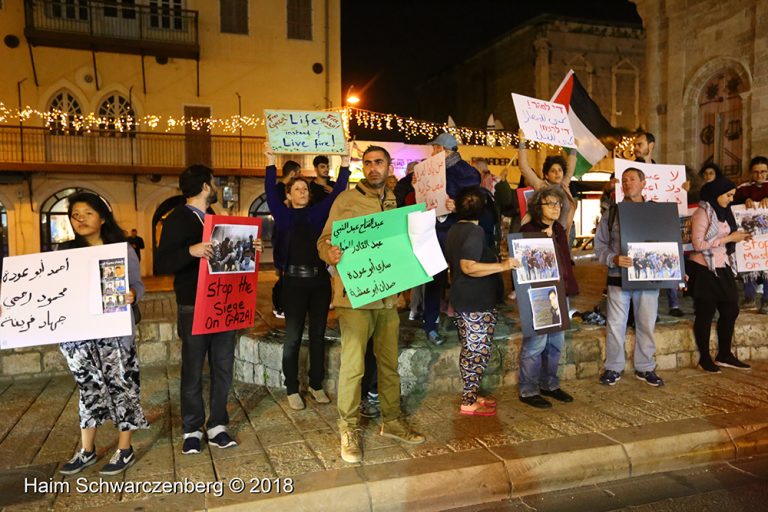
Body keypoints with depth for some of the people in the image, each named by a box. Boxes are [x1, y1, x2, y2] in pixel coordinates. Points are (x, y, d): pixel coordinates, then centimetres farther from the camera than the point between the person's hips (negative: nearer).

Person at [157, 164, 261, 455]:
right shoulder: (177, 220, -7)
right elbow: (164, 263, -15)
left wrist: (249, 249, 3)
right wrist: (190, 250, -33)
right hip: (194, 308, -6)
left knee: (223, 368, 8)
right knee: (192, 371, 4)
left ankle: (217, 427, 18)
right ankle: (192, 430, 17)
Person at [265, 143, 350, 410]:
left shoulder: (318, 212, 9)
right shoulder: (283, 215, 5)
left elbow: (337, 192, 2)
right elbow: (270, 194, -8)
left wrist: (345, 163, -6)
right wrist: (271, 162, -16)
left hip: (319, 279, 3)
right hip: (294, 280, -2)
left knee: (318, 335, 10)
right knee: (293, 337, 3)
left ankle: (316, 385, 22)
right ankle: (292, 390, 13)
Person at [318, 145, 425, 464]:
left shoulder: (393, 202, 11)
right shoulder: (347, 199, -4)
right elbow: (324, 240, -7)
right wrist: (331, 254, -28)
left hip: (387, 295, 5)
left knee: (389, 362, 14)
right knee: (353, 365, -2)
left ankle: (391, 421, 30)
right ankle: (349, 429, 14)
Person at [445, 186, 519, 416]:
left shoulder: (453, 230, 11)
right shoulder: (475, 231, -17)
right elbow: (468, 266, -26)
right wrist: (502, 266, -26)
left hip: (461, 300, 10)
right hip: (478, 303, -9)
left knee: (470, 350, 17)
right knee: (478, 351, -2)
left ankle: (470, 395, 26)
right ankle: (469, 403, 4)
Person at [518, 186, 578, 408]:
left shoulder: (559, 230, 15)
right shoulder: (528, 230, -10)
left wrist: (569, 286, 15)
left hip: (559, 293, 8)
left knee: (556, 341, 14)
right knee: (536, 343, -4)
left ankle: (549, 385, 28)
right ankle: (528, 390, 8)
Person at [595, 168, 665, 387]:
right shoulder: (612, 213, 4)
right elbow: (600, 245, 3)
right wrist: (613, 259, -15)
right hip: (619, 277, -1)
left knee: (646, 324, 10)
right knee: (616, 325, 4)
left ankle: (645, 368, 25)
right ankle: (613, 368, 18)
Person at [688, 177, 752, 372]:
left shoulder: (723, 212, 11)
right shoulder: (702, 213, -13)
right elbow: (698, 244, -21)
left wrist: (738, 238, 0)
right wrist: (729, 239, -17)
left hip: (722, 268, 8)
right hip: (704, 270, -8)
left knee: (730, 310, 11)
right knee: (705, 314, 2)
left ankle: (724, 355, 23)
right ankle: (704, 357, 15)